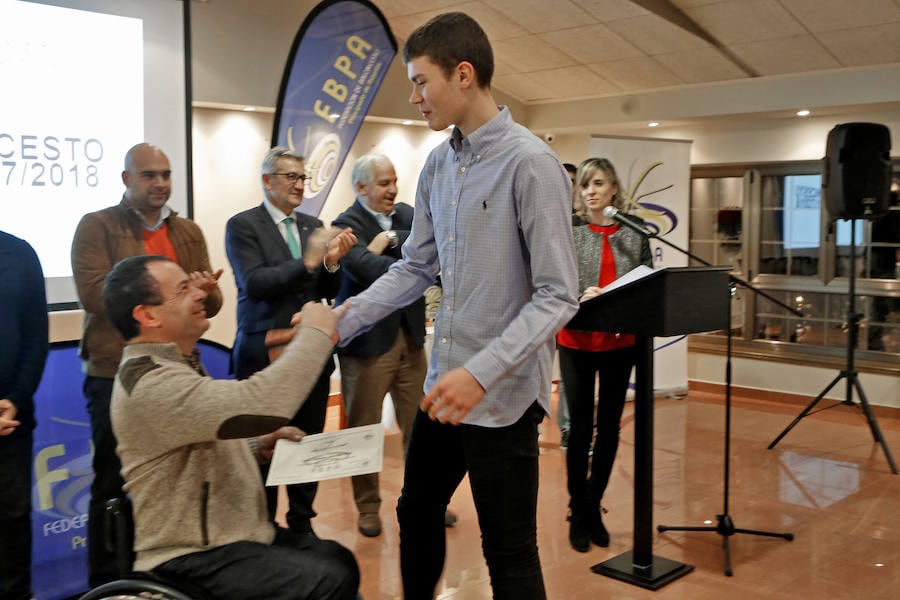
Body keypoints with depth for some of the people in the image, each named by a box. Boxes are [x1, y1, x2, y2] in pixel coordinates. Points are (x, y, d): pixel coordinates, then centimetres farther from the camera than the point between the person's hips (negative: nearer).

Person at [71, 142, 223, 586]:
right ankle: (106, 583, 18)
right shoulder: (96, 226, -1)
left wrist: (205, 291, -17)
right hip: (115, 375, -4)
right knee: (114, 484, 5)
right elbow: (93, 294, -15)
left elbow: (211, 303, 8)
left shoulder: (188, 232, 13)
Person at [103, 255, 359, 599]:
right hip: (194, 556, -10)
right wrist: (316, 333, -23)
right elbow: (262, 404, -36)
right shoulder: (151, 383, -24)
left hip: (235, 532, 10)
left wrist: (258, 446, 6)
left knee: (340, 561, 7)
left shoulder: (175, 364, 11)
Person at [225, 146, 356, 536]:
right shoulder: (242, 225, -4)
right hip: (264, 354, -5)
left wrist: (331, 262, -11)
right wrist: (307, 262, -26)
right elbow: (253, 284, -17)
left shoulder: (312, 225, 11)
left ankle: (302, 524, 26)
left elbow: (327, 292, 10)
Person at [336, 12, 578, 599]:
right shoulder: (438, 165, 8)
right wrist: (338, 324, 2)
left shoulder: (530, 163, -15)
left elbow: (557, 296, -17)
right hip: (443, 386, 7)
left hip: (503, 396, -7)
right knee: (417, 514, 22)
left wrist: (482, 373, -27)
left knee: (509, 552, 5)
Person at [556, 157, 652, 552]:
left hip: (620, 343, 3)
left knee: (609, 427, 10)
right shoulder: (568, 231, -3)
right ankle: (579, 514, 18)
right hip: (577, 343, -2)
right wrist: (582, 297, -27)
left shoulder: (634, 231, 4)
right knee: (580, 428, 3)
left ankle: (593, 507, 26)